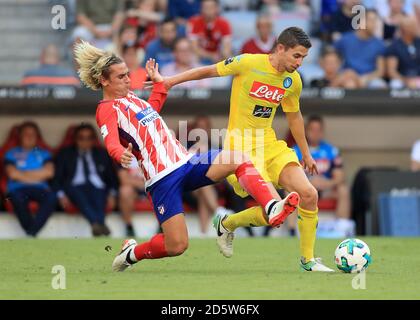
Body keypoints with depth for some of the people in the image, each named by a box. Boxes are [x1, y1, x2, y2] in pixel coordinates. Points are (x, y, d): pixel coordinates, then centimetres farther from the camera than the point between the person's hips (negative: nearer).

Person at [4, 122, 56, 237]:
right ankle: (30, 233, -28)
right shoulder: (11, 154, 16)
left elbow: (49, 172, 3)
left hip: (39, 189, 2)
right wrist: (37, 176, 1)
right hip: (18, 189, -2)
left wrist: (23, 174, 2)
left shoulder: (44, 154, 21)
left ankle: (32, 232, -37)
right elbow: (12, 173, -3)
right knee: (18, 198, -40)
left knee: (51, 197, -35)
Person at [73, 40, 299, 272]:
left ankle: (271, 208, -31)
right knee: (177, 246, -13)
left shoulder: (130, 97, 20)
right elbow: (111, 142, -26)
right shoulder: (107, 109, -6)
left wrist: (159, 82, 38)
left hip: (184, 162, 8)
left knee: (237, 159, -16)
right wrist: (121, 155, -47)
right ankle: (131, 253, 16)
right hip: (162, 179, -8)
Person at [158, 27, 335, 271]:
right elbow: (209, 71, 0)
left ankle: (309, 260, 7)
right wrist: (170, 81, 2)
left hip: (270, 144, 6)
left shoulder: (293, 81, 4)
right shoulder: (248, 63, -13)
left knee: (309, 195, -11)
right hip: (242, 148, -6)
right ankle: (226, 224, 12)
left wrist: (306, 154, 27)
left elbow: (294, 116, 21)